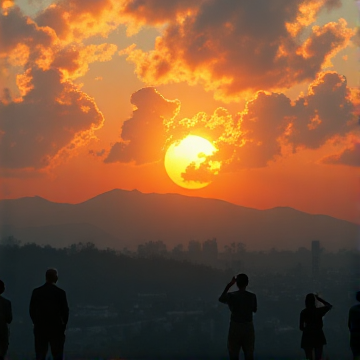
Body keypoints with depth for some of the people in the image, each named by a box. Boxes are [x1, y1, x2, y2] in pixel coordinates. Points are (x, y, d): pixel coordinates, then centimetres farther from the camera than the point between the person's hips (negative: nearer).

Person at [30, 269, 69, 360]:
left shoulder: (36, 292, -1)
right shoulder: (60, 292, -8)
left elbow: (32, 311, 2)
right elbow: (65, 311, -5)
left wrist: (37, 323, 13)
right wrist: (63, 325, 9)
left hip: (40, 328, 2)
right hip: (56, 328, -2)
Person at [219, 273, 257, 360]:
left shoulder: (231, 296, -9)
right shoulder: (252, 296, -5)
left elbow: (221, 299, 11)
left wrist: (229, 285, 14)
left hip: (235, 327, -2)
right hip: (248, 327, 2)